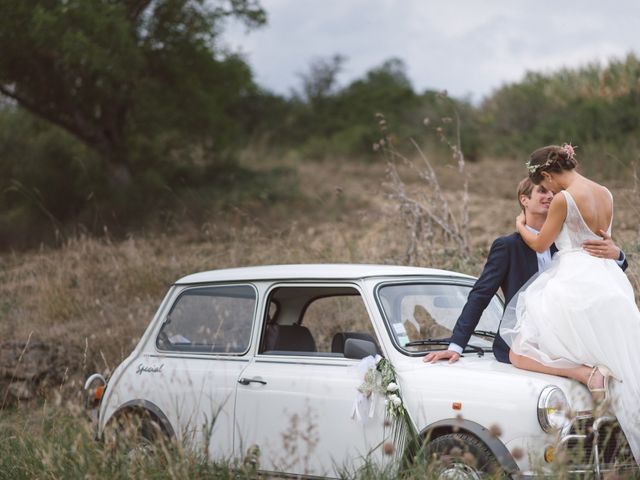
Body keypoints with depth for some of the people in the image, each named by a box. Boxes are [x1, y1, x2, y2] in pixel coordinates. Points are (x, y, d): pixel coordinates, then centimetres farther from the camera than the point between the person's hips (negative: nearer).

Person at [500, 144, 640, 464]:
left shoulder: (563, 199, -10)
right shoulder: (606, 195, 12)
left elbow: (540, 244, -1)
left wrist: (520, 226, 19)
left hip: (574, 283, -8)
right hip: (610, 284, 8)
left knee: (520, 354, -2)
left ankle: (588, 374, -20)